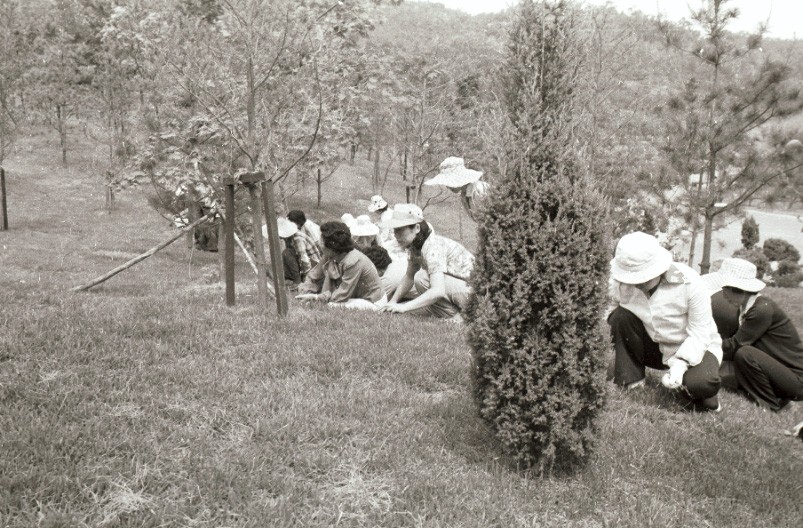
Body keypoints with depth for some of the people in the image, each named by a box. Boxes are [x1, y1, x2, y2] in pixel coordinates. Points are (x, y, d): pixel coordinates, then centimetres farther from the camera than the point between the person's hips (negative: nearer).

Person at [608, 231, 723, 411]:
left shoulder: (688, 282, -25)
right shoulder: (619, 284, -18)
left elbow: (700, 332, -21)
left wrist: (681, 364, -34)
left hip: (695, 348, -3)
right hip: (655, 348, 3)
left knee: (701, 383, -37)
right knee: (621, 316, -23)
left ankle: (698, 391, 4)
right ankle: (630, 384, -11)